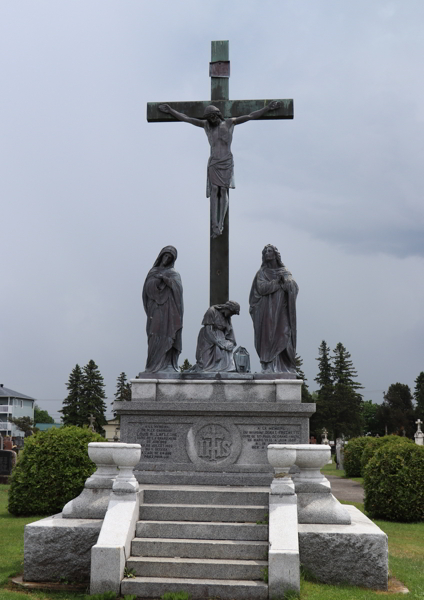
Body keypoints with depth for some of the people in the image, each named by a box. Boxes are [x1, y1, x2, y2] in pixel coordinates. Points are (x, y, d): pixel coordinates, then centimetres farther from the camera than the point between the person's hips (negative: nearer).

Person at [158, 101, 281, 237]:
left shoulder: (229, 123, 7)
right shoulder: (206, 125, 11)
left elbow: (251, 116, 8)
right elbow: (186, 118, 14)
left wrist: (268, 108, 5)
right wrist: (170, 111, 15)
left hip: (227, 163, -1)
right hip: (213, 163, 1)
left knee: (223, 191, -7)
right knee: (214, 192, -10)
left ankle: (220, 224, -6)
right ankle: (215, 226, -14)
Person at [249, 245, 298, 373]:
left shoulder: (285, 272, 16)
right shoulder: (262, 273, 11)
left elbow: (295, 287, 1)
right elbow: (261, 288, -6)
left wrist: (285, 280, -16)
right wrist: (278, 282, -8)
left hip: (282, 311, 2)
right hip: (267, 312, -1)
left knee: (283, 338, -8)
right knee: (268, 339, -11)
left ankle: (285, 369, -8)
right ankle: (269, 369, -13)